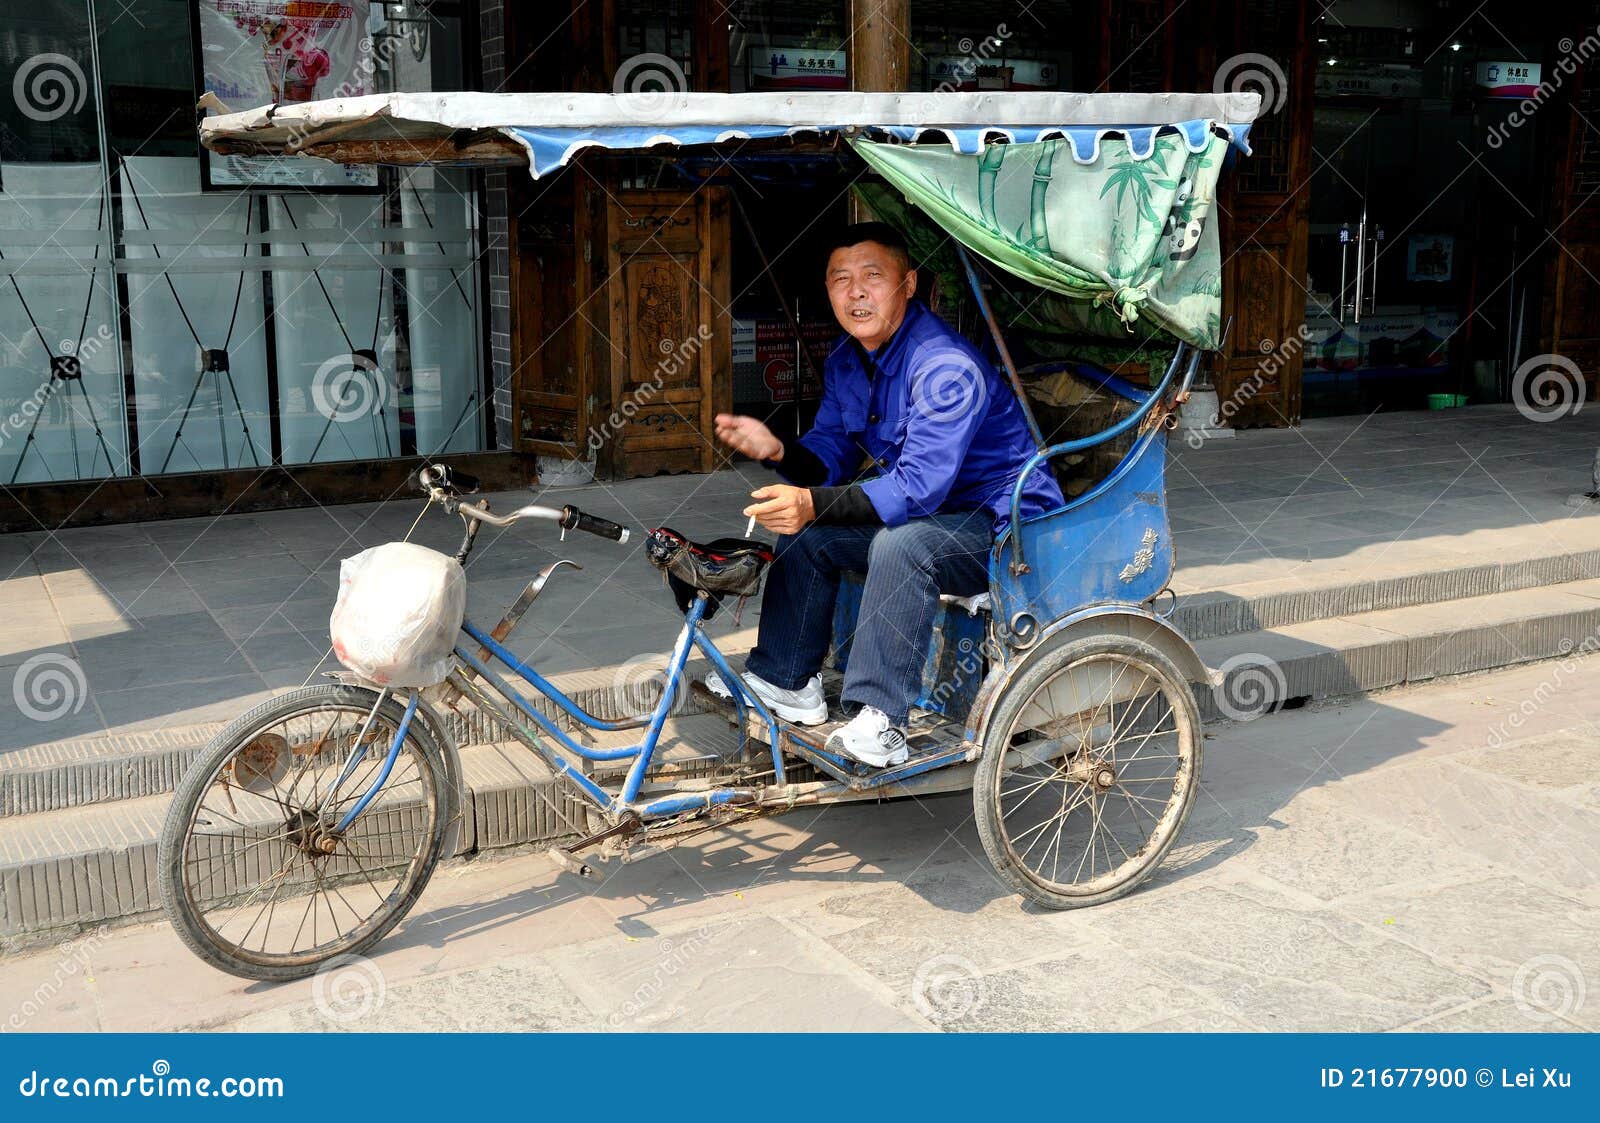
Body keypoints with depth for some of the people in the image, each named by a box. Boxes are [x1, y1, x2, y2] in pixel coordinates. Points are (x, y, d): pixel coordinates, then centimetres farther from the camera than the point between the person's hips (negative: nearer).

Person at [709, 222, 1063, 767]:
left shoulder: (948, 368, -26)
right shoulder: (846, 360, 2)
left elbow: (919, 488, -33)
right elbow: (832, 454, 6)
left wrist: (815, 504, -40)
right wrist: (778, 451, -16)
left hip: (1004, 527, -9)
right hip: (929, 512, 9)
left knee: (899, 542, -35)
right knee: (803, 527, 2)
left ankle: (881, 720, -29)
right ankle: (787, 680, 11)